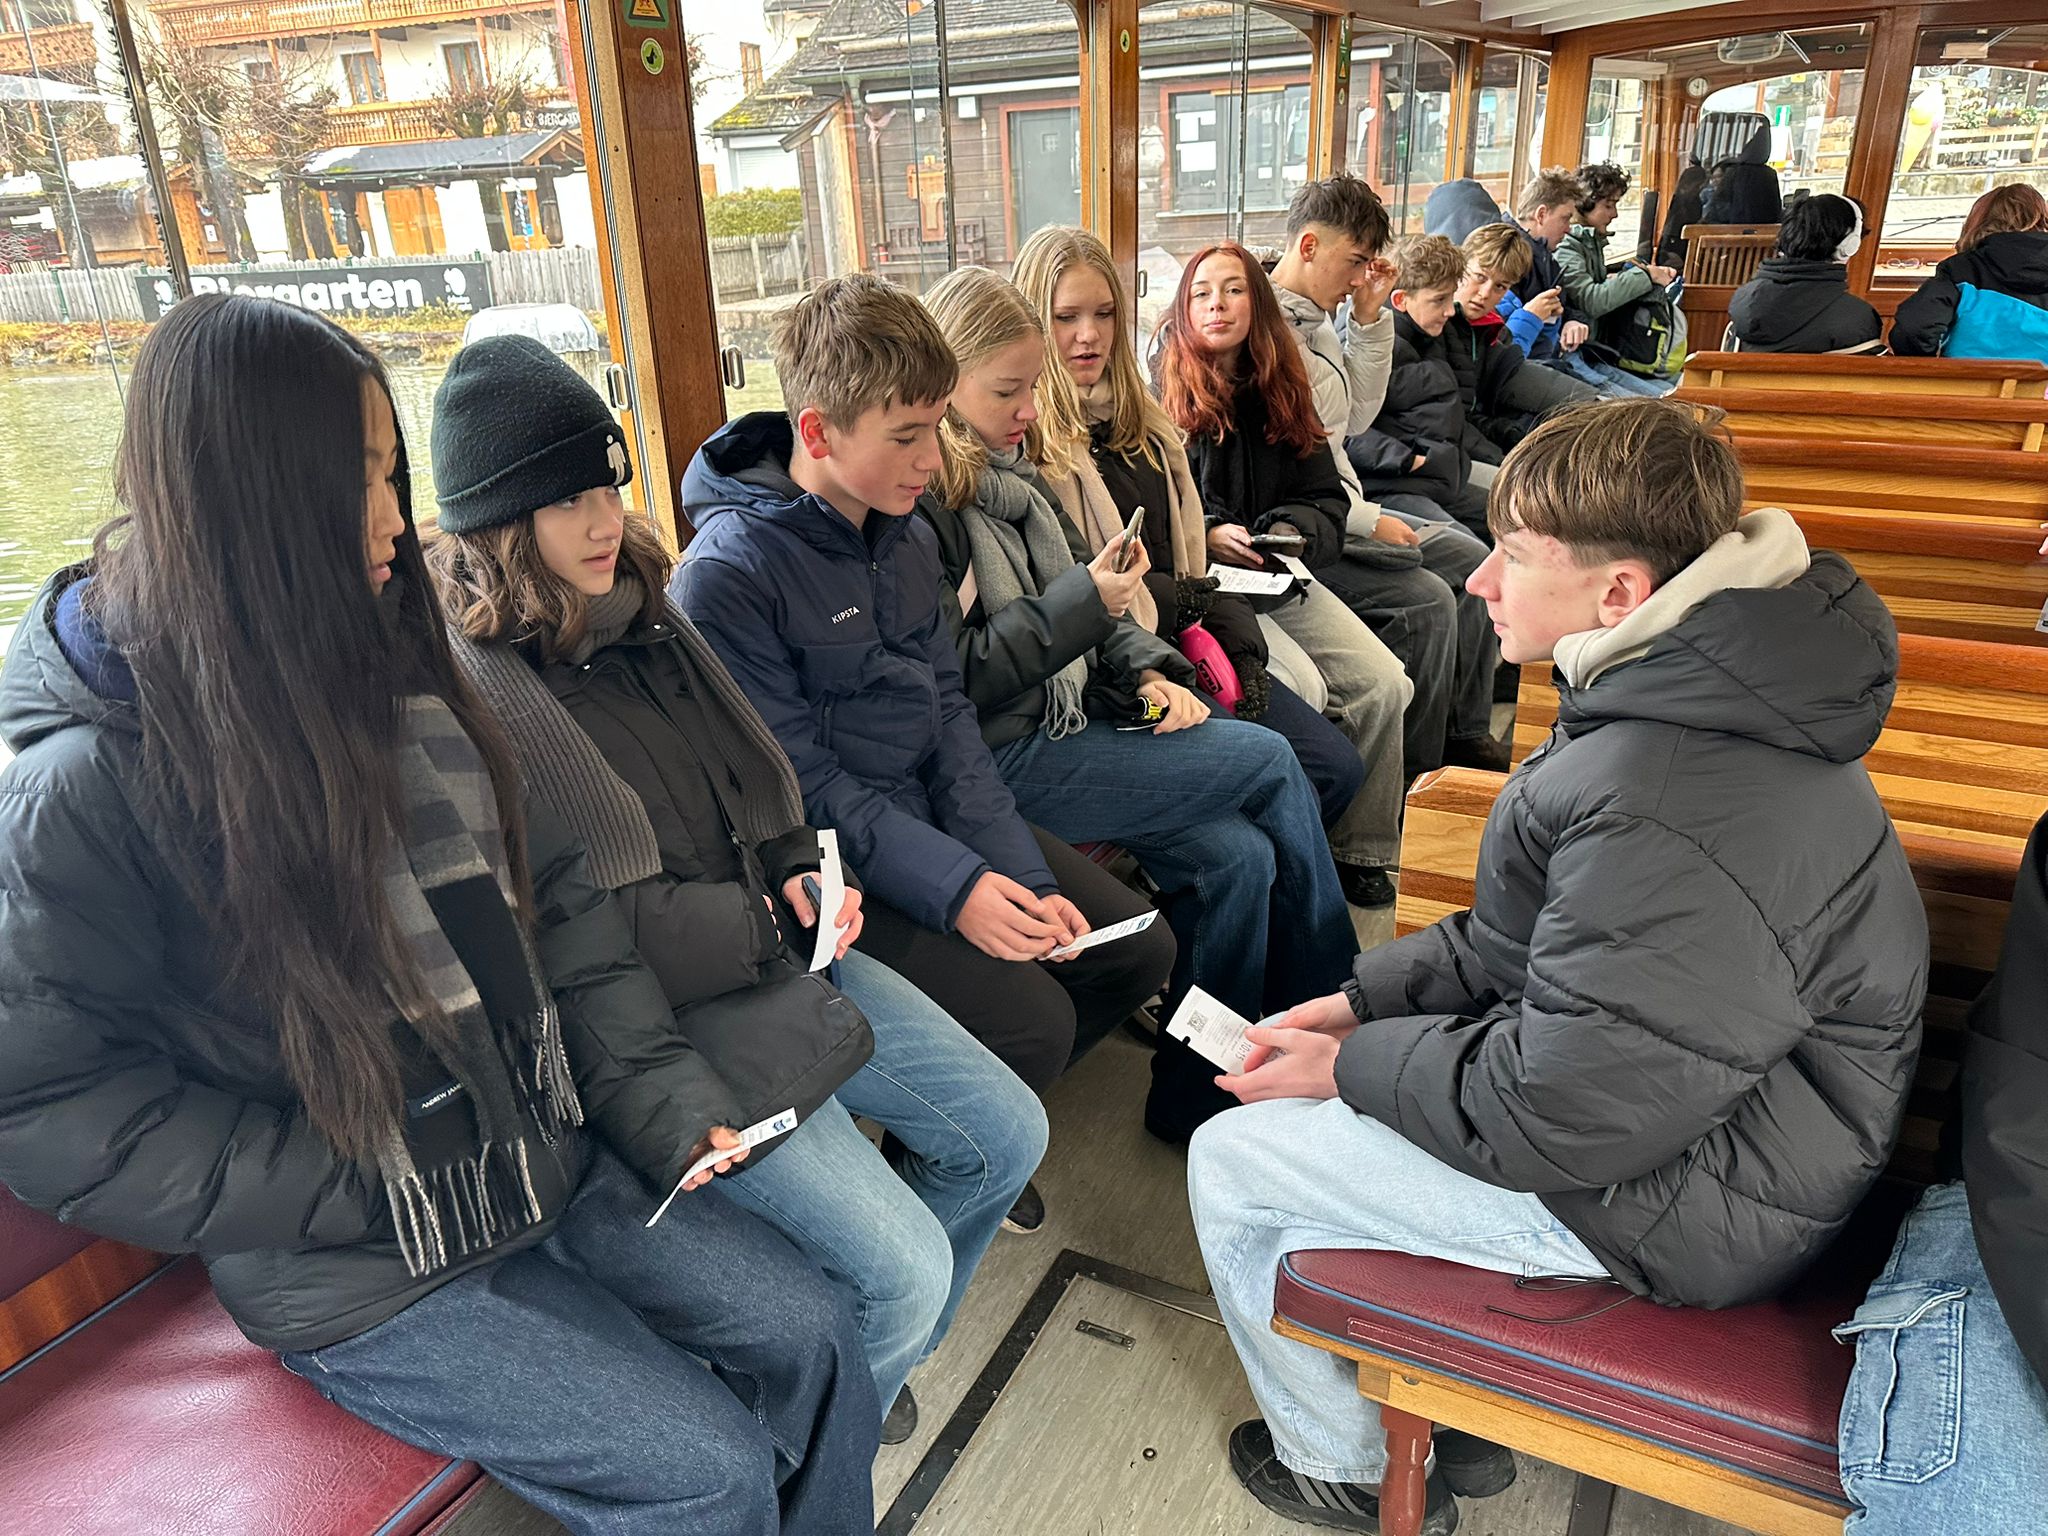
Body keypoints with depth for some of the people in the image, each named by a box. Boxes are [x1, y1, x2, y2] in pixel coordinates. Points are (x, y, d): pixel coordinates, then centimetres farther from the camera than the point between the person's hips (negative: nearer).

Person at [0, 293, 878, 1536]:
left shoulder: (389, 670, 2)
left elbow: (558, 905, 5)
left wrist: (666, 1094, -5)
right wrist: (370, 1194, -15)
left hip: (548, 1166, 6)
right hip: (353, 1277, -5)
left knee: (815, 1337, 0)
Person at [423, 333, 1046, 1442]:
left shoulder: (639, 613, 8)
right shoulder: (465, 690, -18)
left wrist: (799, 878, -4)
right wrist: (762, 925, -12)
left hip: (771, 949, 9)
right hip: (655, 1017, -8)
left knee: (1004, 1135, 10)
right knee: (905, 1269, -13)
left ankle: (872, 1352, 34)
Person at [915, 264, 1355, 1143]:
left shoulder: (1008, 470, 15)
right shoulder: (919, 502, -13)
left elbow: (1084, 594, 20)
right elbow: (953, 682, -18)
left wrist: (1146, 672, 3)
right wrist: (1084, 602, -18)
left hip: (1075, 717, 8)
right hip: (1002, 761, -8)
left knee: (1240, 856, -12)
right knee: (1271, 761, -10)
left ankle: (1197, 1101, 4)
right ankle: (1336, 1026, 8)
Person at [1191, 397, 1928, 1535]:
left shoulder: (1665, 813, -34)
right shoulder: (1702, 696, 1)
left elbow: (1560, 1112, -28)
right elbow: (1532, 938, 9)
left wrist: (1350, 1067, -13)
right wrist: (1368, 997, 3)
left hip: (1685, 1204, -10)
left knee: (1232, 1163, -1)